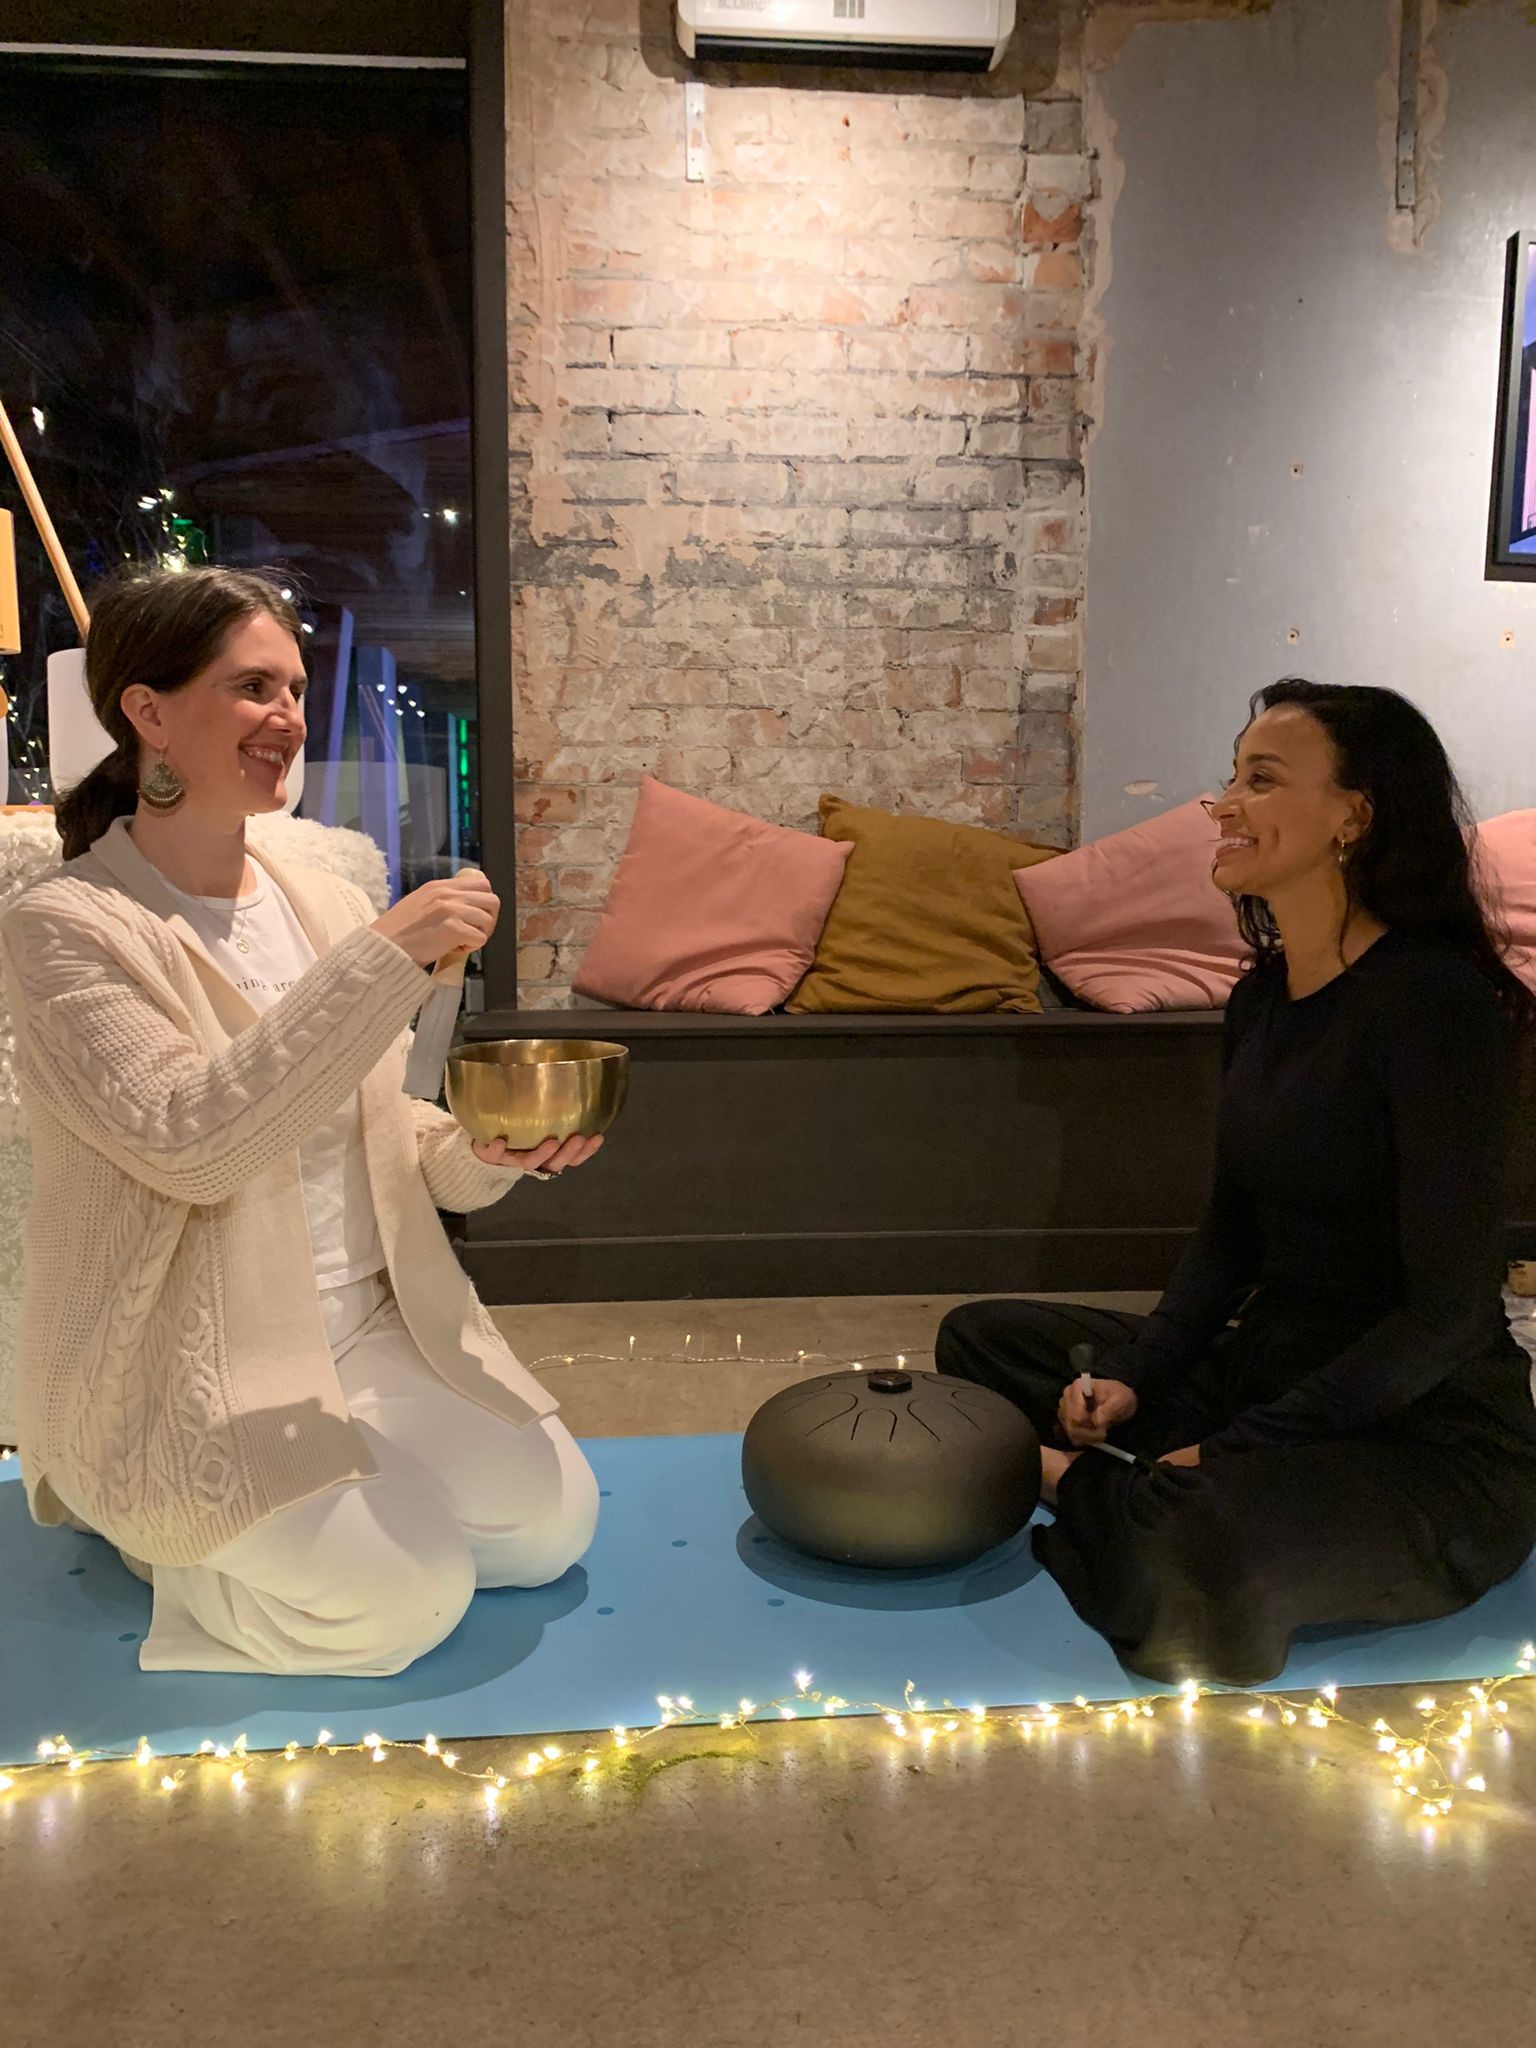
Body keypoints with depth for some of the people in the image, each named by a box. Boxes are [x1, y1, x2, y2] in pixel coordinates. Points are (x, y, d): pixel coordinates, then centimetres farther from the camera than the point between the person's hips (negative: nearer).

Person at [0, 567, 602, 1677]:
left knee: (554, 1523, -5)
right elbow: (189, 1143, -28)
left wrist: (483, 1151, -12)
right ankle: (160, 1521, 10)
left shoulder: (328, 904, 4)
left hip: (374, 1327, 6)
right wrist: (386, 957, -31)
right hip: (189, 1370, -6)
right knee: (405, 1596, -18)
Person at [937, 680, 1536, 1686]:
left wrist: (1235, 1450, -21)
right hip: (1262, 1366, 8)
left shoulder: (1432, 1000, -20)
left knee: (1195, 1549, -37)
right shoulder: (1263, 995, 6)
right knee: (979, 1337, 11)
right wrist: (1133, 1375, -4)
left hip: (1430, 1438, -8)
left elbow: (1448, 1308, -21)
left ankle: (1082, 1486, -5)